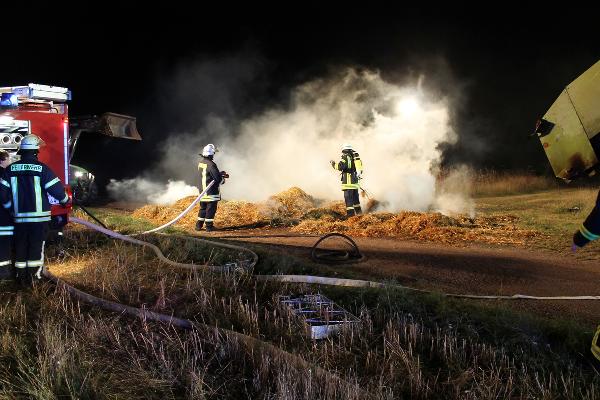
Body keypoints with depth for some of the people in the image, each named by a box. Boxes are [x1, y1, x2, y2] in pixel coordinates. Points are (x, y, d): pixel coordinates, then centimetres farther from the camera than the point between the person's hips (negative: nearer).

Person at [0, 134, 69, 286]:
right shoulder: (42, 169, -10)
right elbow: (57, 189, -9)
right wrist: (65, 200, 11)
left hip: (19, 217, 3)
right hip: (39, 217, -3)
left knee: (21, 247, 13)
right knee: (36, 247, 5)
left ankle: (21, 278, 19)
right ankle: (32, 278, 6)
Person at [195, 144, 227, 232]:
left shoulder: (201, 162, 7)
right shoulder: (211, 164, -21)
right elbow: (217, 178, -19)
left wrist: (221, 173, 13)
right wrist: (222, 179, 4)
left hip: (202, 190, 8)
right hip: (211, 191, -8)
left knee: (203, 207, 18)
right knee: (211, 208, 1)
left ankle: (199, 225, 21)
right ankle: (209, 226, 6)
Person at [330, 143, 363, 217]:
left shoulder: (346, 157, -7)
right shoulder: (356, 157, 16)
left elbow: (340, 167, -17)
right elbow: (360, 169, 21)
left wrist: (334, 164, -1)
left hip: (348, 181, -8)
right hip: (355, 180, 8)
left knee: (348, 197, -6)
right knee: (355, 197, 20)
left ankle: (350, 213, -10)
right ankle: (358, 211, 28)